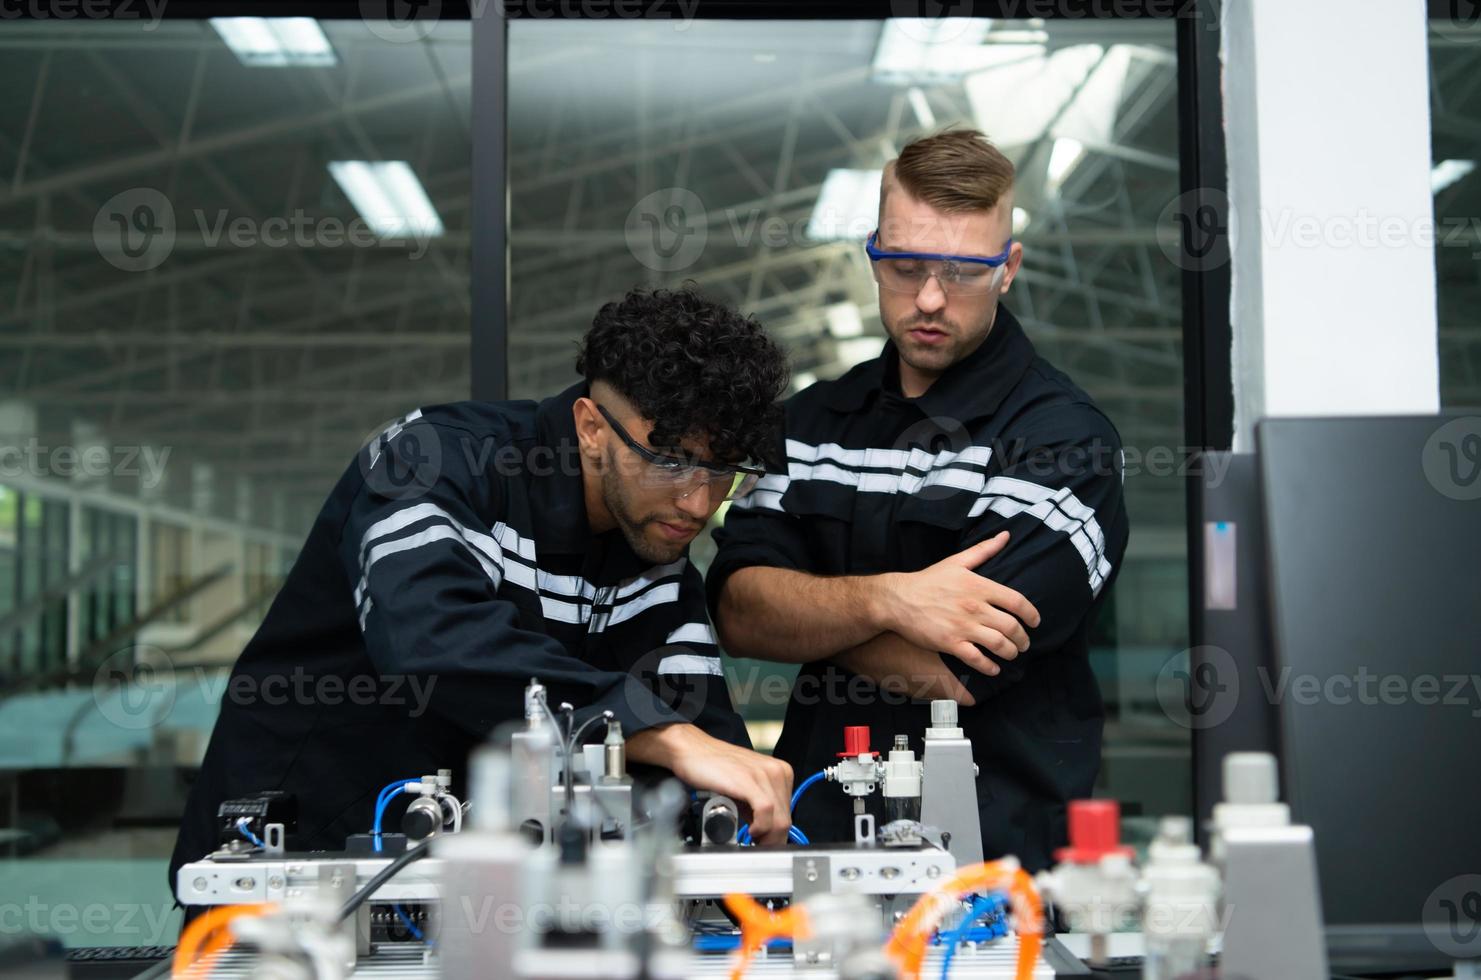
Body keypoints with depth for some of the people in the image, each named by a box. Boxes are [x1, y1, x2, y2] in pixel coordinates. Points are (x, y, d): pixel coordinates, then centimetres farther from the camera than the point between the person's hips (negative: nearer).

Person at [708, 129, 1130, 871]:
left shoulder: (1062, 438, -4)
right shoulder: (812, 421, 15)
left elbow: (952, 670, -12)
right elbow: (738, 614, 2)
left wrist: (800, 605, 2)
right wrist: (887, 601, -15)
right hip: (818, 827, 4)